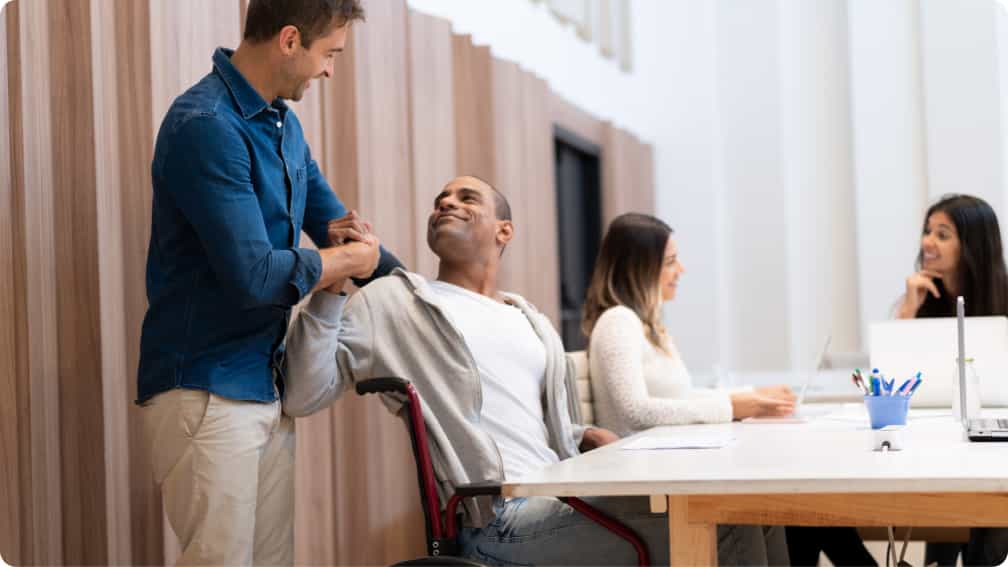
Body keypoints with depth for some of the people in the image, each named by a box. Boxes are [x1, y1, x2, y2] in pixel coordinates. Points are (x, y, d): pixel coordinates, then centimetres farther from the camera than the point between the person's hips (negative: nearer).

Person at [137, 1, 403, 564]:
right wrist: (350, 257, -7)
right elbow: (254, 278, -23)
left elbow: (332, 216, 22)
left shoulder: (285, 124, 10)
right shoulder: (206, 126, -18)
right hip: (206, 393, -8)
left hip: (269, 388, 8)